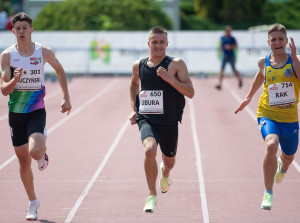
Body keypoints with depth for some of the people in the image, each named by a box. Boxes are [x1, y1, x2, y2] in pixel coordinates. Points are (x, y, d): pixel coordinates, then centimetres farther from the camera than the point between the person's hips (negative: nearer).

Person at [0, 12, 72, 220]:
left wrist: (66, 98, 14)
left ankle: (43, 155, 13)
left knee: (35, 151, -26)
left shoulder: (44, 52, -5)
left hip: (37, 111, -2)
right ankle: (33, 203, 26)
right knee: (24, 162, 8)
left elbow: (59, 70, 15)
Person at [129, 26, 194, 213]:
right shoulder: (138, 66, 3)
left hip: (169, 121, 0)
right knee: (150, 150, -29)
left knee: (169, 160, 18)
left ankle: (165, 175, 59)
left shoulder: (176, 64, -7)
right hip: (146, 119, 0)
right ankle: (152, 196, -14)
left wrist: (170, 79, -24)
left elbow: (190, 93, -13)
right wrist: (134, 110, 18)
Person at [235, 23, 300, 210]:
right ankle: (268, 193, -19)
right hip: (267, 114, -1)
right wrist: (249, 97, 31)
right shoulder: (263, 62, -1)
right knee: (271, 145, -31)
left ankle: (282, 167, 62)